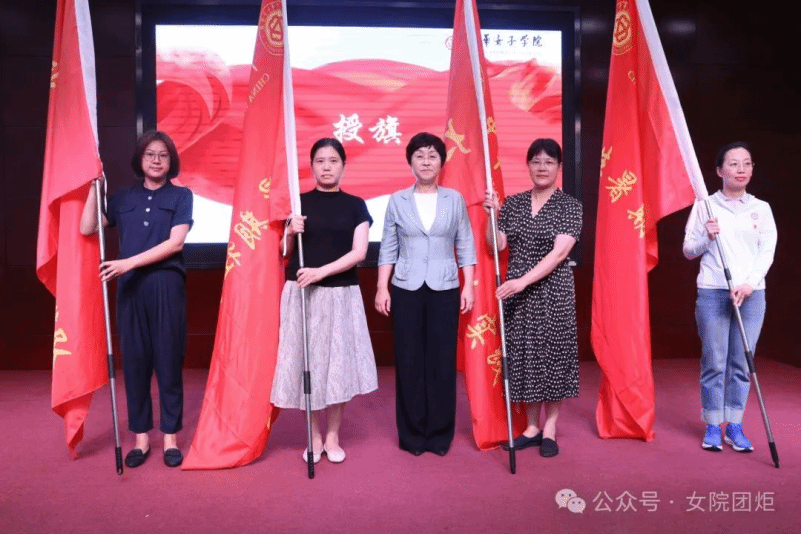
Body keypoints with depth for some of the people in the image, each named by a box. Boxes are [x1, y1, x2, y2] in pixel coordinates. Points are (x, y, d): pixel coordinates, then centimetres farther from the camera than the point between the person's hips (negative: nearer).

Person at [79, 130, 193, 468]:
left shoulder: (181, 196, 3)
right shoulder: (123, 197, 13)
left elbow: (175, 242, -8)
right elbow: (87, 228, 6)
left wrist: (129, 262, -14)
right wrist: (94, 186, 2)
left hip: (166, 286, -3)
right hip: (130, 288, 3)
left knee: (168, 360, 2)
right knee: (134, 360, 6)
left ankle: (170, 437, 14)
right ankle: (141, 437, 18)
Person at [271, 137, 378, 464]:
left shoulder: (355, 205, 3)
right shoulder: (300, 203, 5)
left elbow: (359, 252, -7)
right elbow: (285, 253, 9)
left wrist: (322, 271, -18)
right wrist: (291, 233, -12)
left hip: (341, 294, 0)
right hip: (303, 293, 1)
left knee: (338, 362, 3)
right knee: (308, 362, 4)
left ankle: (332, 437, 20)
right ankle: (315, 437, 19)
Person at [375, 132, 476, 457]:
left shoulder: (455, 199, 5)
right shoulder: (397, 201, 5)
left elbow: (465, 246, 5)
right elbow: (388, 249, 5)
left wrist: (468, 286, -1)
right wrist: (382, 288, -1)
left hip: (444, 288, 0)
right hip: (406, 288, 0)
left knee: (443, 361, 3)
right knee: (409, 361, 3)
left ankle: (440, 433, 16)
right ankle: (412, 433, 17)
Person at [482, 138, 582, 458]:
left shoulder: (569, 206, -3)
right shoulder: (513, 203, 8)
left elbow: (559, 252, -14)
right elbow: (497, 246, 5)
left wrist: (523, 280, -22)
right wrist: (491, 214, -10)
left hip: (552, 292, -3)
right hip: (516, 291, 4)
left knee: (552, 354, 2)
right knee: (522, 354, 7)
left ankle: (549, 428, 17)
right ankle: (532, 426, 21)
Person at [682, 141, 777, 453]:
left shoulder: (762, 208, 9)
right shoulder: (705, 206, 4)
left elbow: (767, 252, 1)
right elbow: (688, 251, 5)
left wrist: (749, 283, -14)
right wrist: (706, 237, -14)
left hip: (751, 294, 2)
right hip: (712, 292, -2)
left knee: (742, 363, 4)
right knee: (714, 362, 1)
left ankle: (734, 427, 15)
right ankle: (712, 426, 12)